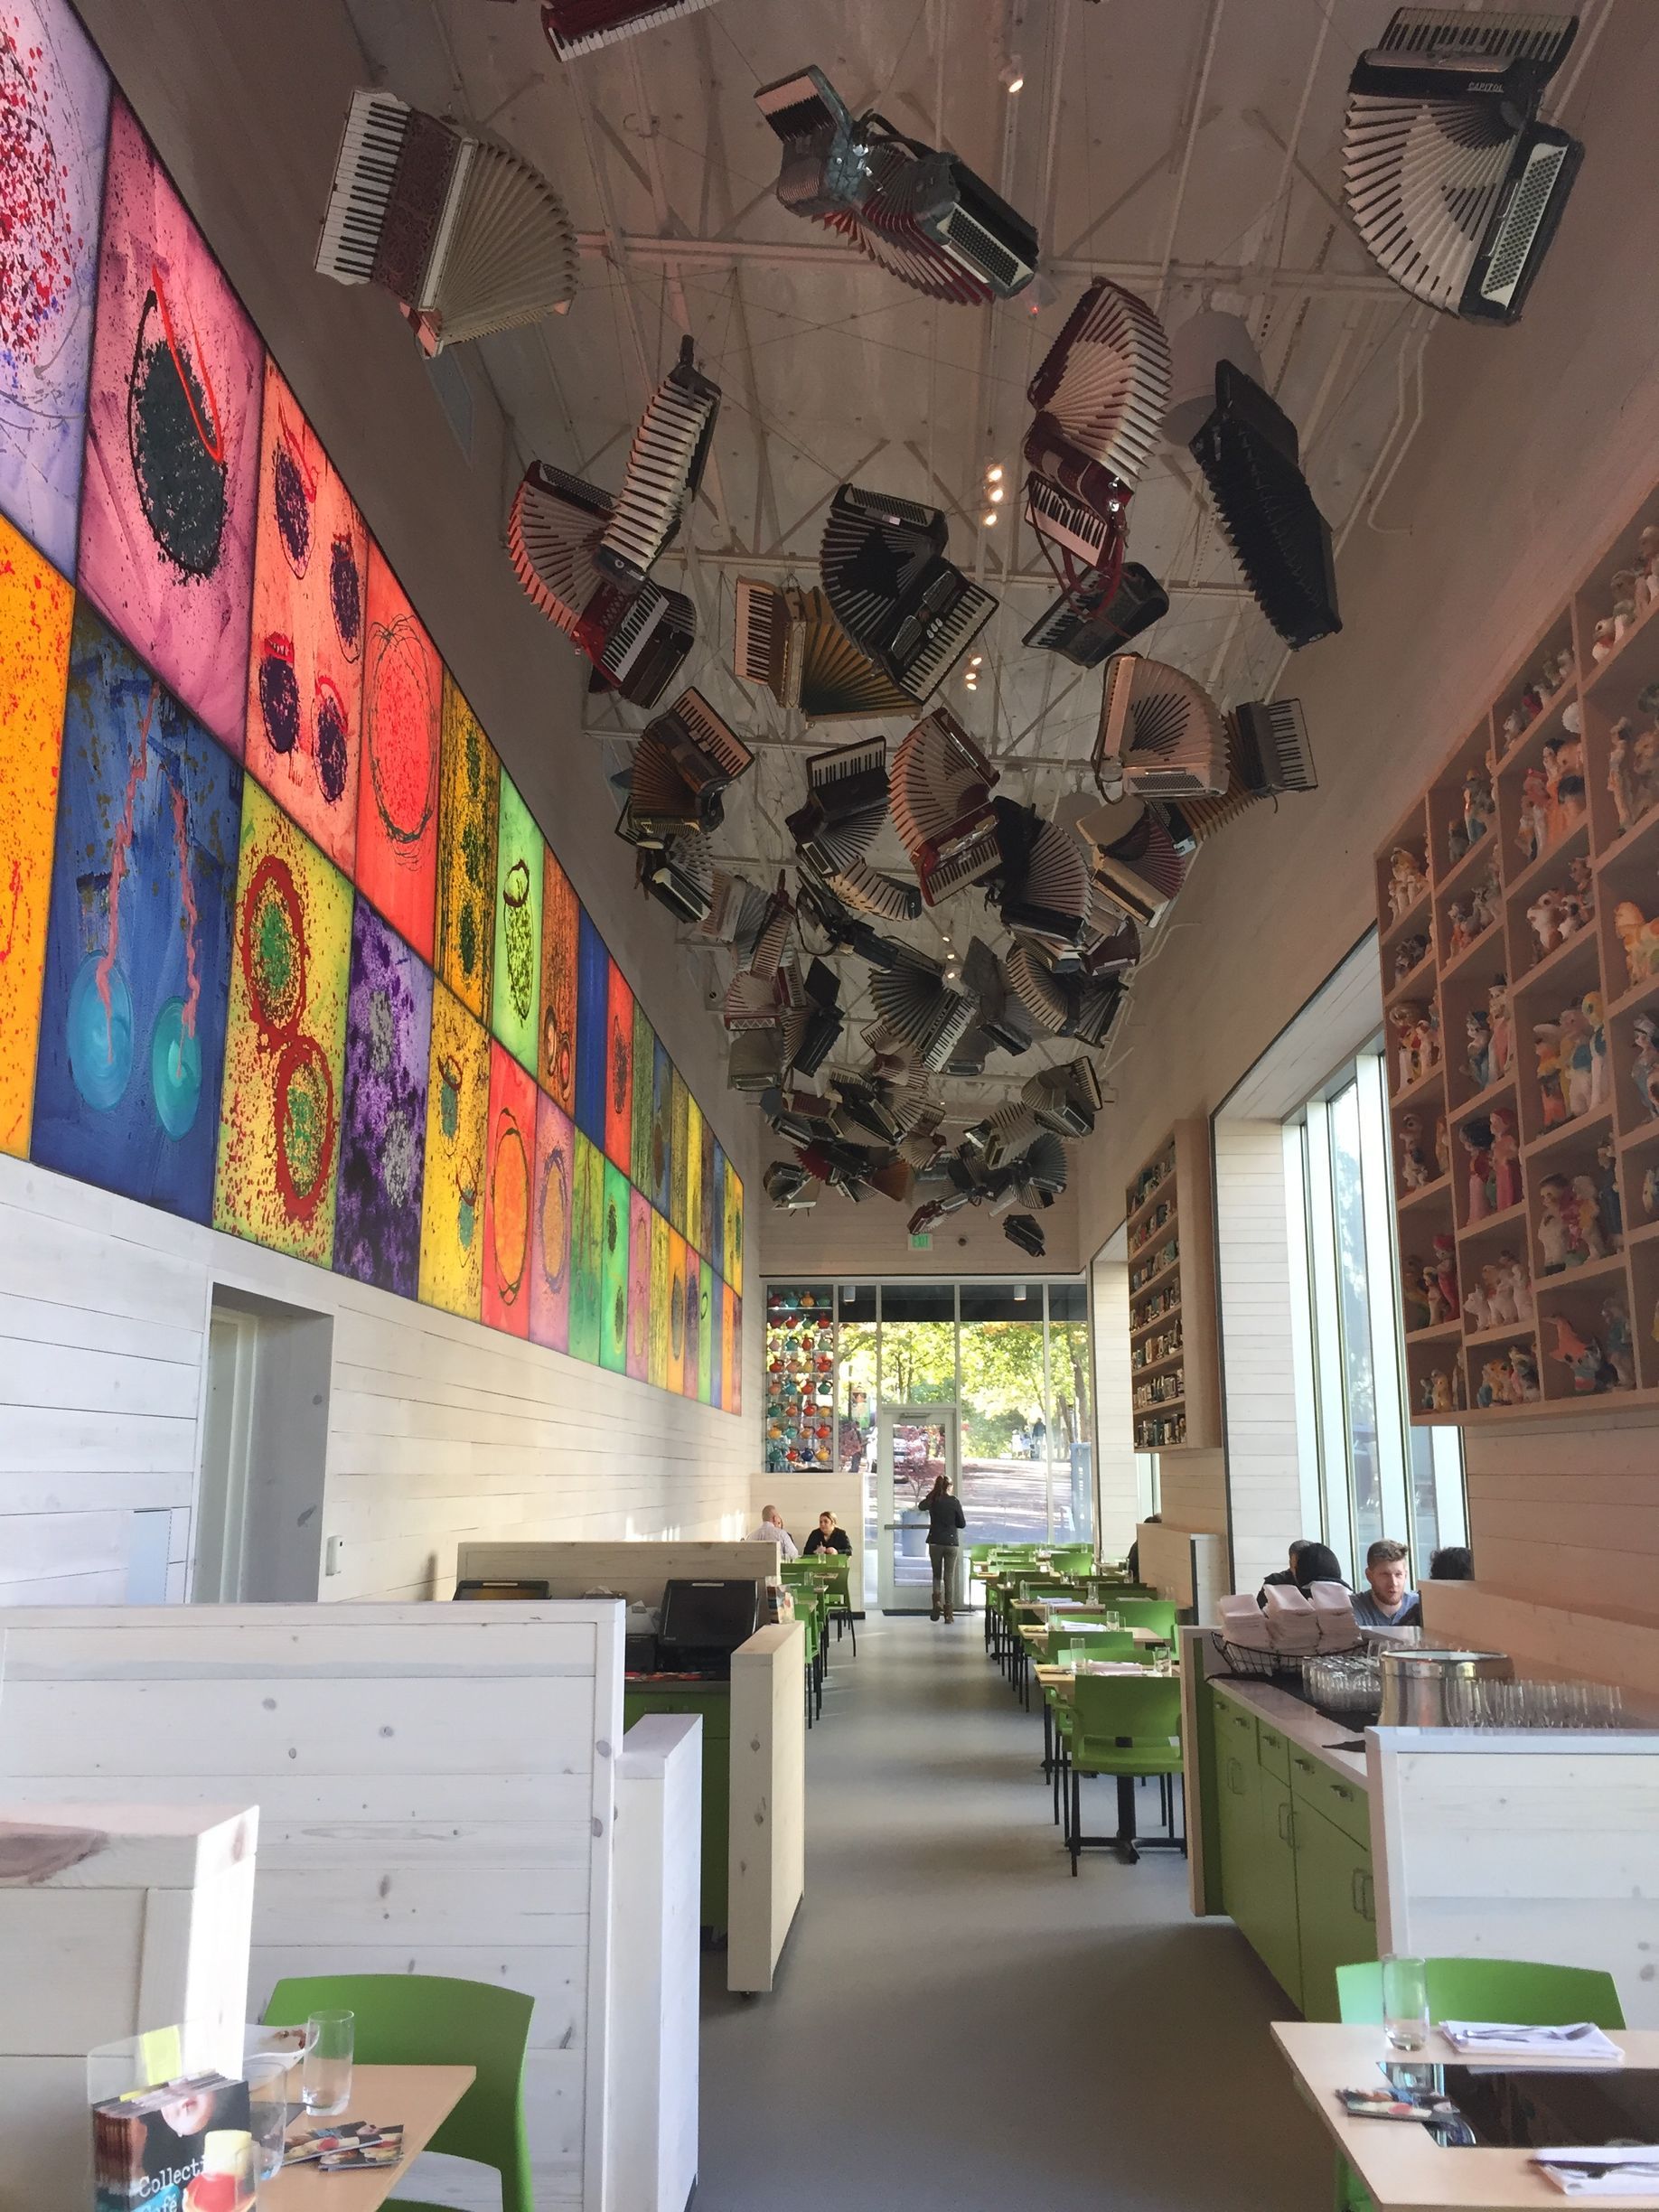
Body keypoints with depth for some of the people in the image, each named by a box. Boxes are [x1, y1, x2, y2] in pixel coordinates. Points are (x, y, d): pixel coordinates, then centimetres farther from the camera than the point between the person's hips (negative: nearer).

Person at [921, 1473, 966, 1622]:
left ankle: (937, 1597, -11)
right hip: (951, 1542, -1)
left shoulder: (932, 1501, -2)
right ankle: (949, 1612, 6)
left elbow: (921, 1506, 21)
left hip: (935, 1542, 2)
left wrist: (933, 1493, 19)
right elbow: (962, 1524, -1)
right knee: (950, 1576, 6)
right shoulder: (954, 1502, -8)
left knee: (937, 1574, 16)